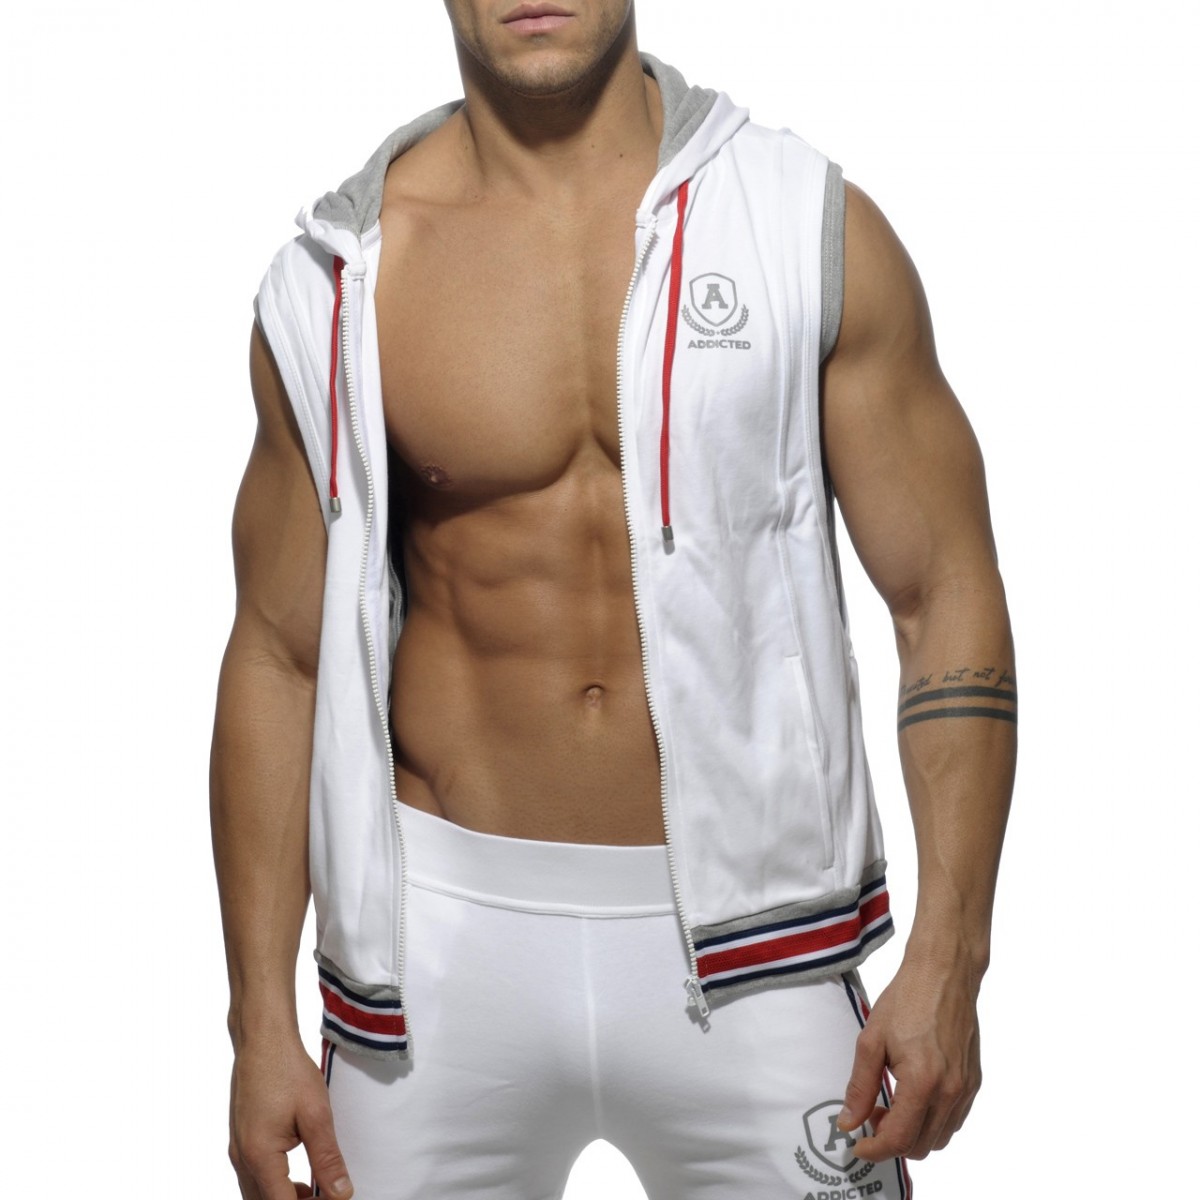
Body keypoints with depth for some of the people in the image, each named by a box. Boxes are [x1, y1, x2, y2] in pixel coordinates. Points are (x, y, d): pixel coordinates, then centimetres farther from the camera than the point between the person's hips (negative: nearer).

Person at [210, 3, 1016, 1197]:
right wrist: (261, 1022, 3)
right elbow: (278, 654, 5)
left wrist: (946, 963, -7)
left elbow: (947, 598, -1)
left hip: (743, 942, 0)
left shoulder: (814, 229, -2)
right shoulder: (338, 283, 1)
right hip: (447, 925, 1)